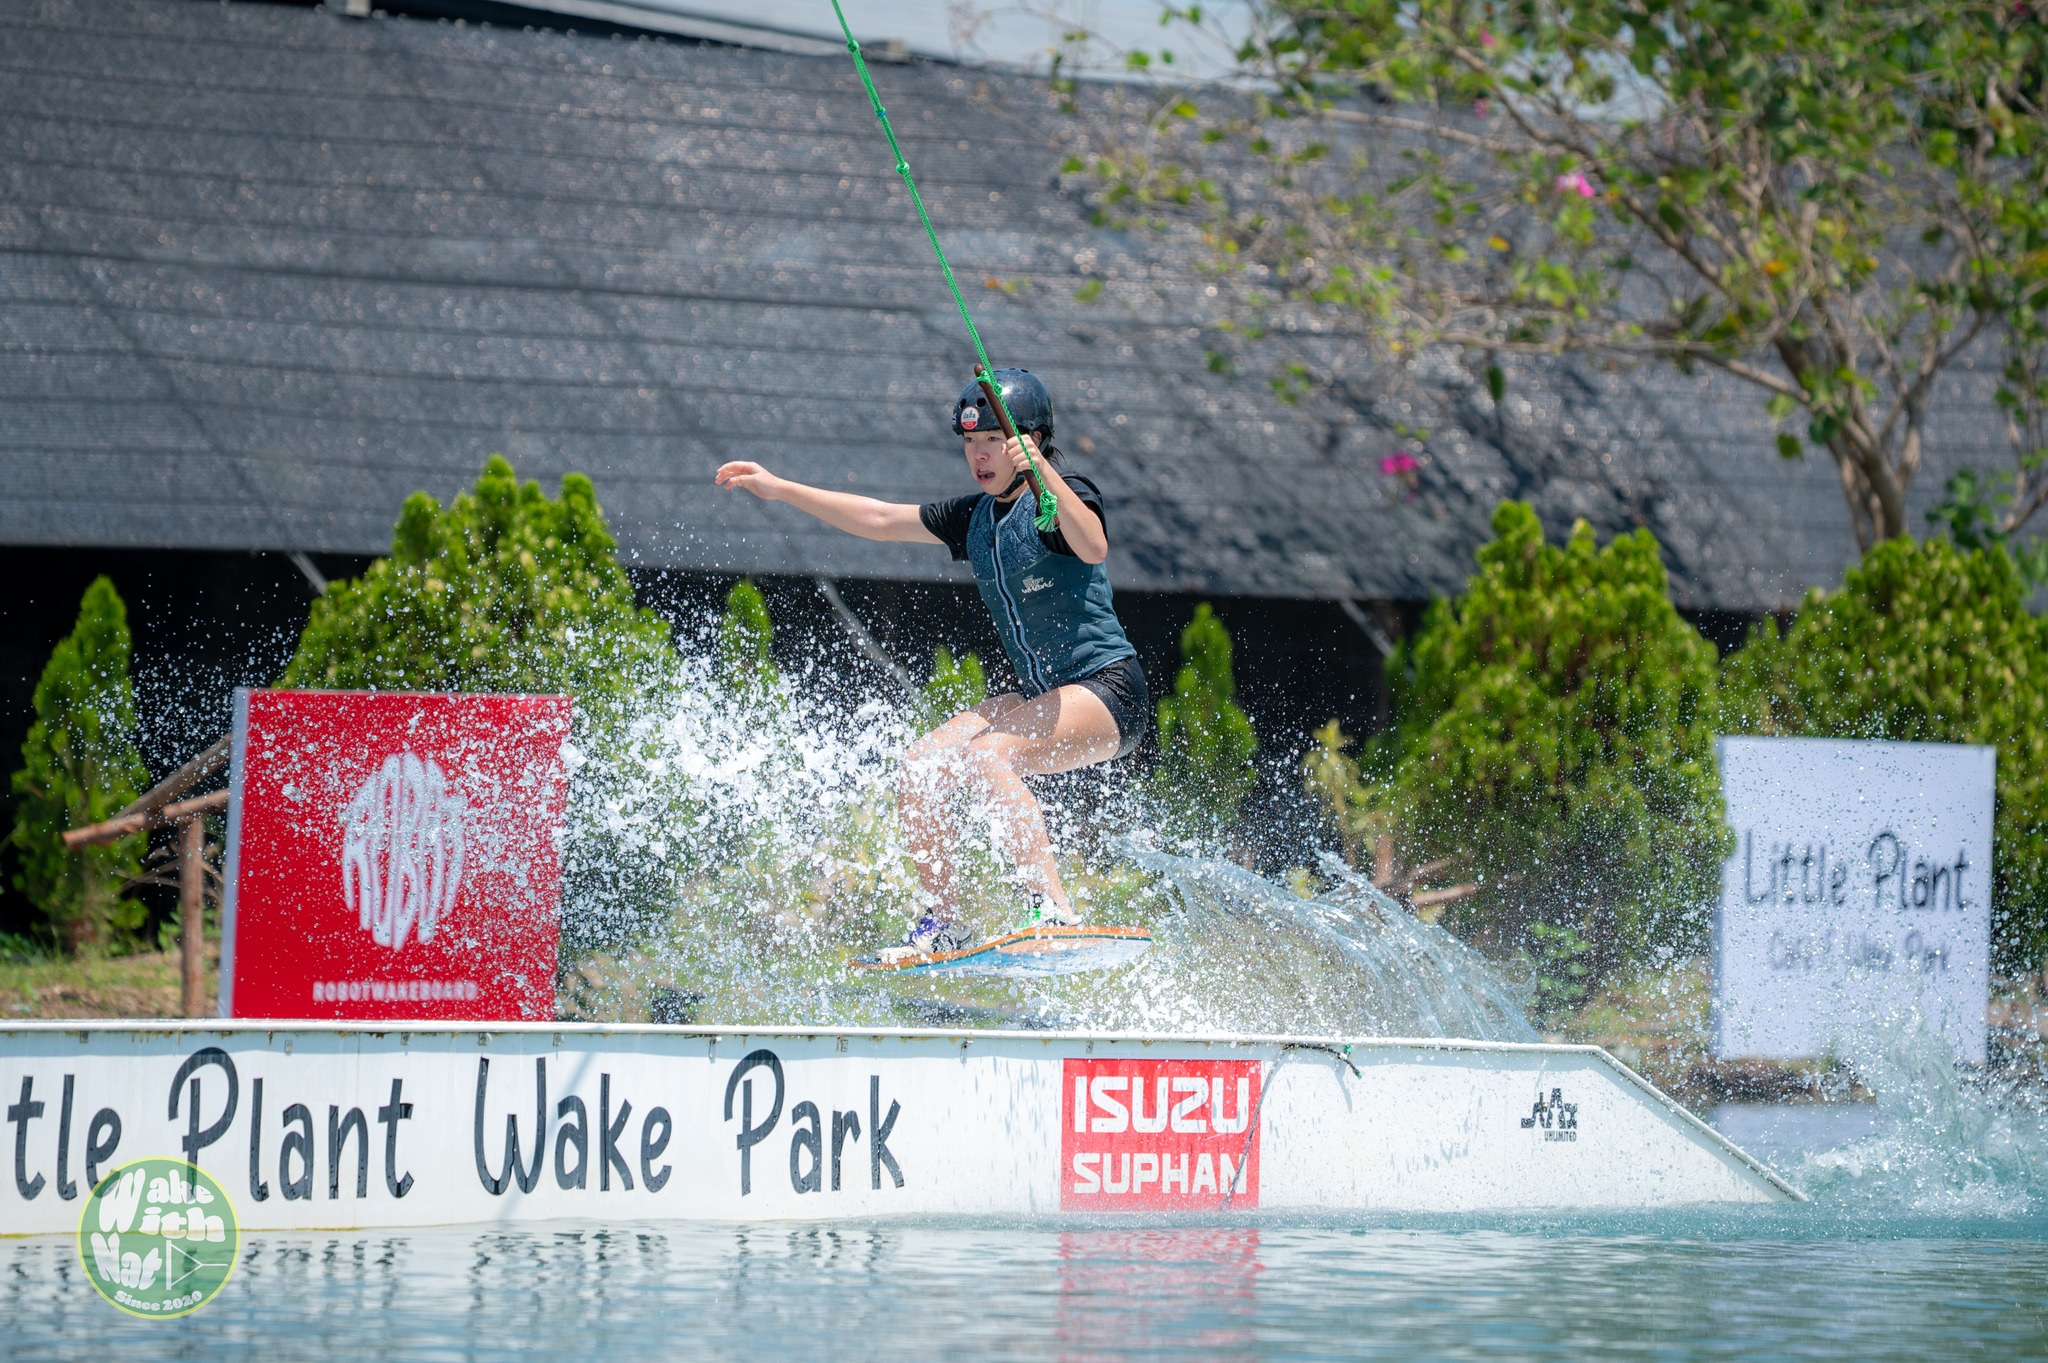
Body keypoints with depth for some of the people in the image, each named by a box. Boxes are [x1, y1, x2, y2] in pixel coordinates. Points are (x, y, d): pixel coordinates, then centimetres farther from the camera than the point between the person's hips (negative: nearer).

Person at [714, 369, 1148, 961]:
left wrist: (1044, 472, -45)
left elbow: (1093, 547, -34)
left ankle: (1055, 912, -35)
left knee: (987, 757, -30)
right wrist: (778, 488, 17)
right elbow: (879, 520, 17)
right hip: (1043, 693, 9)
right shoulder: (975, 516, 11)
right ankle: (944, 924, 1)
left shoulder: (1067, 495, -12)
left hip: (1107, 689, -8)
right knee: (920, 766, -5)